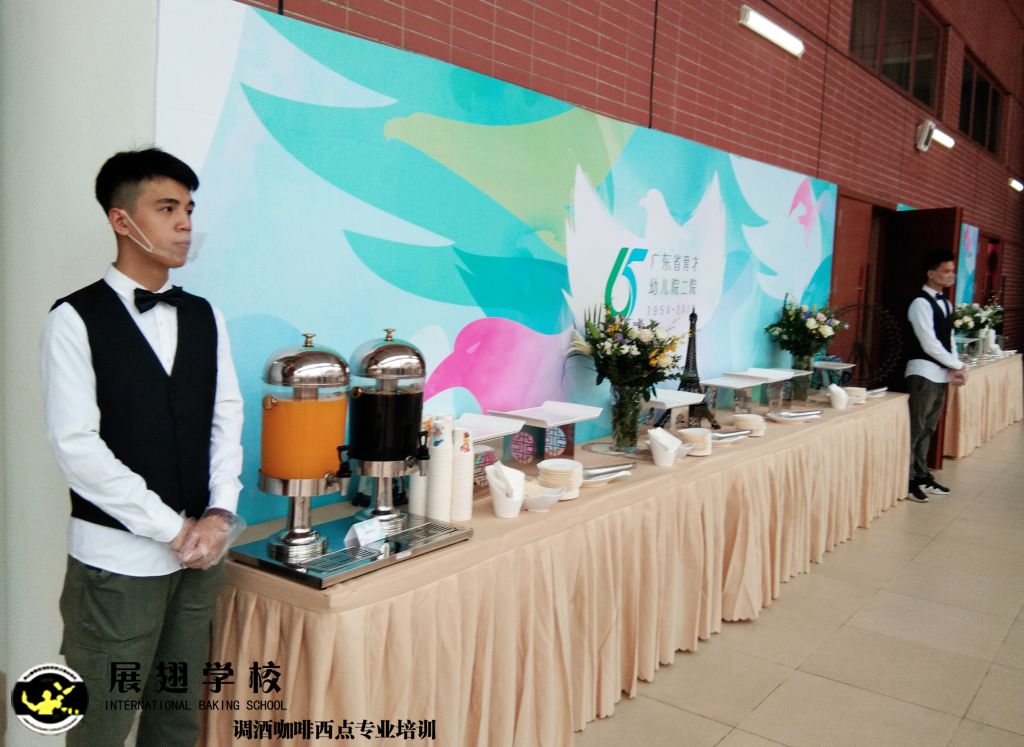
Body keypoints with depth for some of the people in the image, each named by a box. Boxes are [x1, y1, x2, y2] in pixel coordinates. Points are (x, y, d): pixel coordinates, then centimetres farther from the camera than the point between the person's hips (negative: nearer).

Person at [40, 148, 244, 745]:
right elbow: (77, 445, -13)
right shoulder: (76, 319, -8)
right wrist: (173, 530, -14)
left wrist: (218, 516, -6)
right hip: (117, 557, -4)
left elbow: (227, 419, 7)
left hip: (201, 550, 5)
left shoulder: (203, 316, 7)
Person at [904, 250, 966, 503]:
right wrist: (958, 366, -8)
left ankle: (922, 476, 23)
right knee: (915, 429, -6)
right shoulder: (921, 303, -12)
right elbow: (929, 344, -17)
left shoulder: (946, 304, 15)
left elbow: (949, 339, 15)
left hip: (941, 374, 9)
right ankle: (907, 481, 1)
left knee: (928, 428, 14)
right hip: (923, 373, -9)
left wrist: (954, 369, -1)